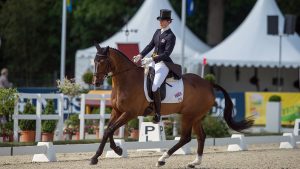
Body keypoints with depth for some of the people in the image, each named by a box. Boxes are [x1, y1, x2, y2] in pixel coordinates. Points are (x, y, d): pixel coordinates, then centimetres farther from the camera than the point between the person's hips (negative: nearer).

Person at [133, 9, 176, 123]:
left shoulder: (171, 36, -13)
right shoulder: (158, 32, 12)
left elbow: (167, 53, -19)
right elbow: (151, 45, 17)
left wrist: (151, 60, -26)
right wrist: (140, 56, 4)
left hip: (163, 64, -9)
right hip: (153, 61, 9)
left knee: (155, 87, -24)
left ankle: (158, 113, -15)